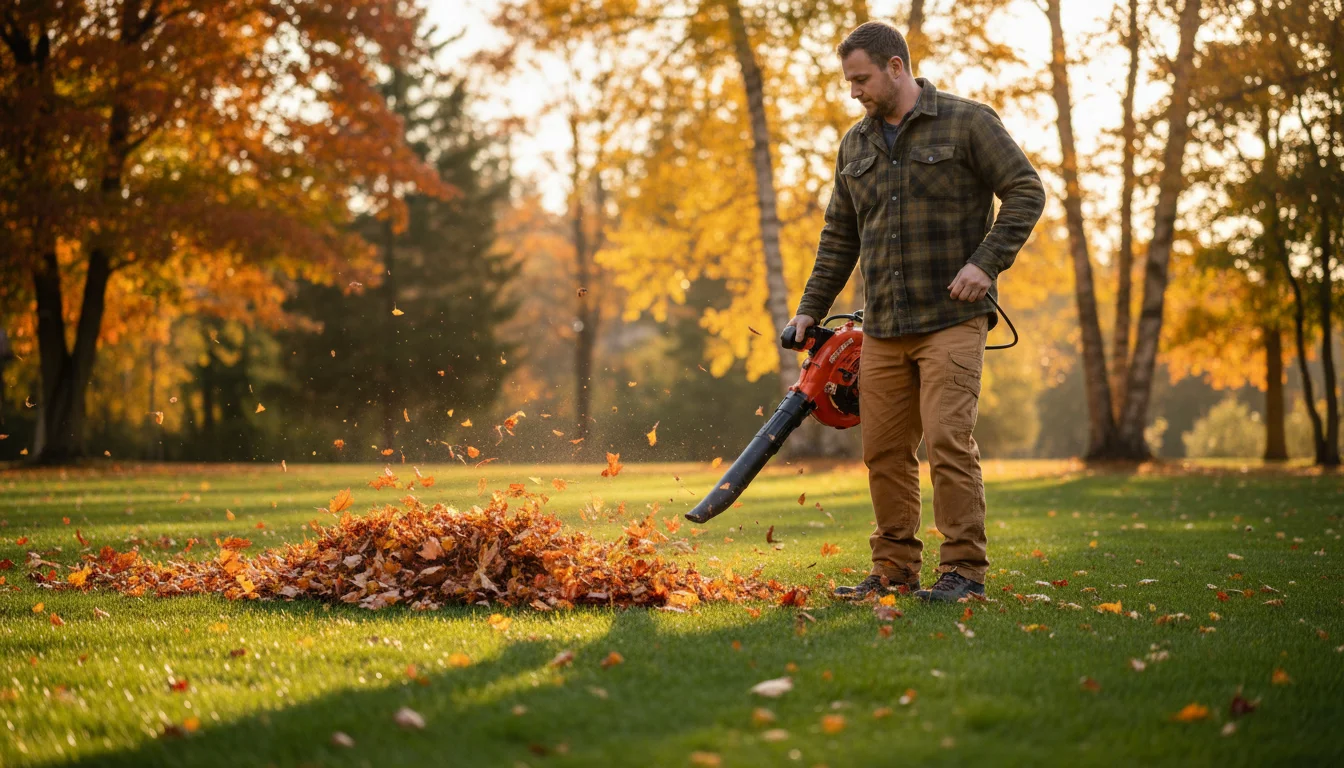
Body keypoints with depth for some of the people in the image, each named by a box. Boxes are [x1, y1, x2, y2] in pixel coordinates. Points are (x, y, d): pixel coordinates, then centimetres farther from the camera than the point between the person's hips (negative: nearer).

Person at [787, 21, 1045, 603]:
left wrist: (986, 262, -16)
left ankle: (963, 571, -6)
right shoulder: (855, 145, 15)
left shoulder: (967, 123, -2)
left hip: (952, 319, -6)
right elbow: (839, 236, 20)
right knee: (884, 451, 6)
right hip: (882, 330, 6)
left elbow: (1026, 192, -5)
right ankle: (895, 568, 16)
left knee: (948, 441, -13)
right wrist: (810, 309, 15)